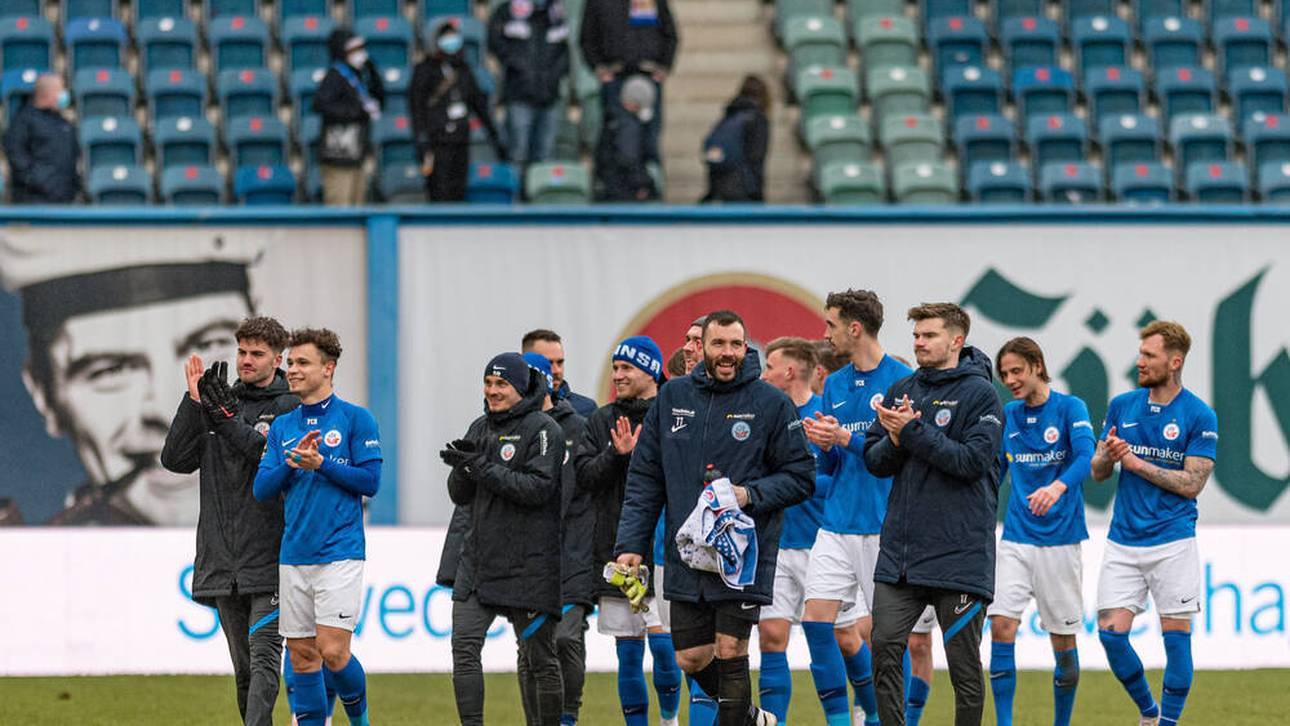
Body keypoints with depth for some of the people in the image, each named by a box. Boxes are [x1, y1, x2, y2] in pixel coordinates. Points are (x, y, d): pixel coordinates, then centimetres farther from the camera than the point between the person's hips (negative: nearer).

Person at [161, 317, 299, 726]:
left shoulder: (290, 407, 1)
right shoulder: (221, 399, 15)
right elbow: (176, 459, 5)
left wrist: (226, 416, -17)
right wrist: (194, 403, -5)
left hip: (270, 560, -5)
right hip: (222, 563, 5)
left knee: (263, 657, -15)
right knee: (244, 667, 10)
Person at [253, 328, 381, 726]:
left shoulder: (356, 419, -1)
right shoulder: (282, 427, 13)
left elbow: (370, 480, -6)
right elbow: (262, 490, 7)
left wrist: (320, 463, -13)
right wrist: (291, 464, -9)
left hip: (340, 554, -5)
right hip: (294, 556, 5)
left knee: (332, 651, -11)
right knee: (302, 656, 4)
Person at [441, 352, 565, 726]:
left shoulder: (543, 429, -6)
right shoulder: (480, 428, 14)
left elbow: (539, 487, -18)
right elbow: (459, 496, 13)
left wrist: (482, 468, -20)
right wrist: (462, 467, -9)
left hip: (529, 565, -6)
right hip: (477, 561, 6)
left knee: (539, 659, 3)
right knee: (464, 647, -7)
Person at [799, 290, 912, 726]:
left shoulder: (902, 382, -7)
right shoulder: (834, 386, 13)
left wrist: (846, 439, -19)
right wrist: (824, 446, -6)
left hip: (883, 529, -6)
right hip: (837, 524, 6)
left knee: (874, 631, 1)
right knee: (817, 618, -5)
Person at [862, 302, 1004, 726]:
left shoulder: (979, 394, -5)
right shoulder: (902, 391, 12)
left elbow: (972, 460, -16)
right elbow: (875, 461, 11)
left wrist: (913, 431, -17)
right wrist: (895, 439, -10)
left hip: (959, 552, -5)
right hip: (899, 551, 5)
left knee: (963, 660, 2)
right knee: (884, 647, -1)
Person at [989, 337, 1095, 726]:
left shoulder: (1069, 408, -5)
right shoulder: (1007, 415, 10)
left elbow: (1085, 457, -22)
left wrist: (1058, 487, -41)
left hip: (1059, 540, -4)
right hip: (1015, 539, 4)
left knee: (1063, 639, 3)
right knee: (1001, 626, -11)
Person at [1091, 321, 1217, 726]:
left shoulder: (1199, 416, -5)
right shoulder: (1122, 406, 8)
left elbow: (1191, 483, -10)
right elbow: (1098, 472, 13)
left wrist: (1137, 462, -13)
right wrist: (1107, 455, -10)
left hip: (1172, 543, -4)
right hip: (1123, 543, 4)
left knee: (1176, 635, -3)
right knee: (1111, 632, -3)